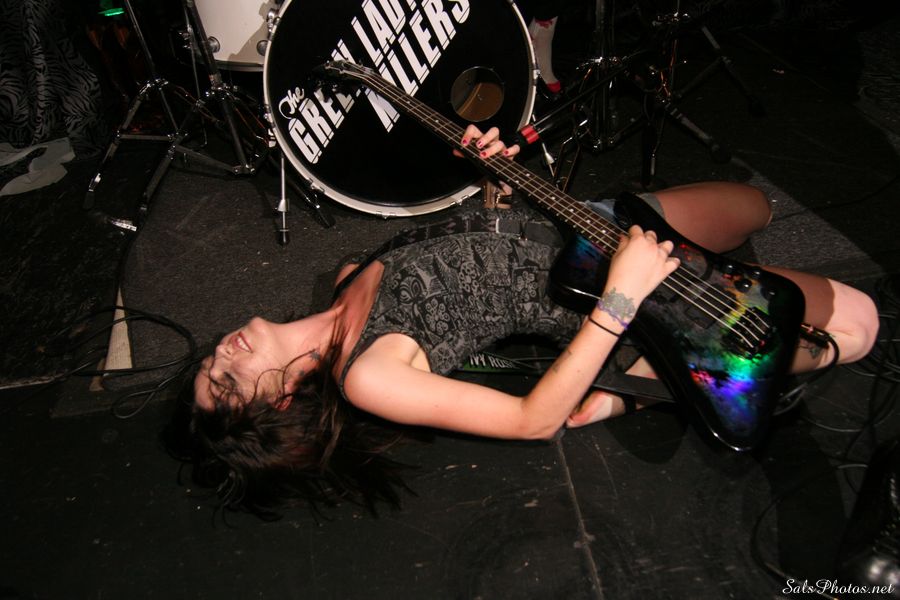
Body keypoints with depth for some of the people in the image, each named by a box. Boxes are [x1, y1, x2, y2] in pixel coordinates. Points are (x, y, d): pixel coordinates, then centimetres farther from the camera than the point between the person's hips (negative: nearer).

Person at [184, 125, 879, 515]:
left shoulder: (351, 279, 0)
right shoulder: (365, 377, -21)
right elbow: (534, 421, -22)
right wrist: (620, 299, -30)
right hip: (592, 298, -7)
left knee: (754, 203, 27)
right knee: (854, 320, -9)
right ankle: (642, 379, -4)